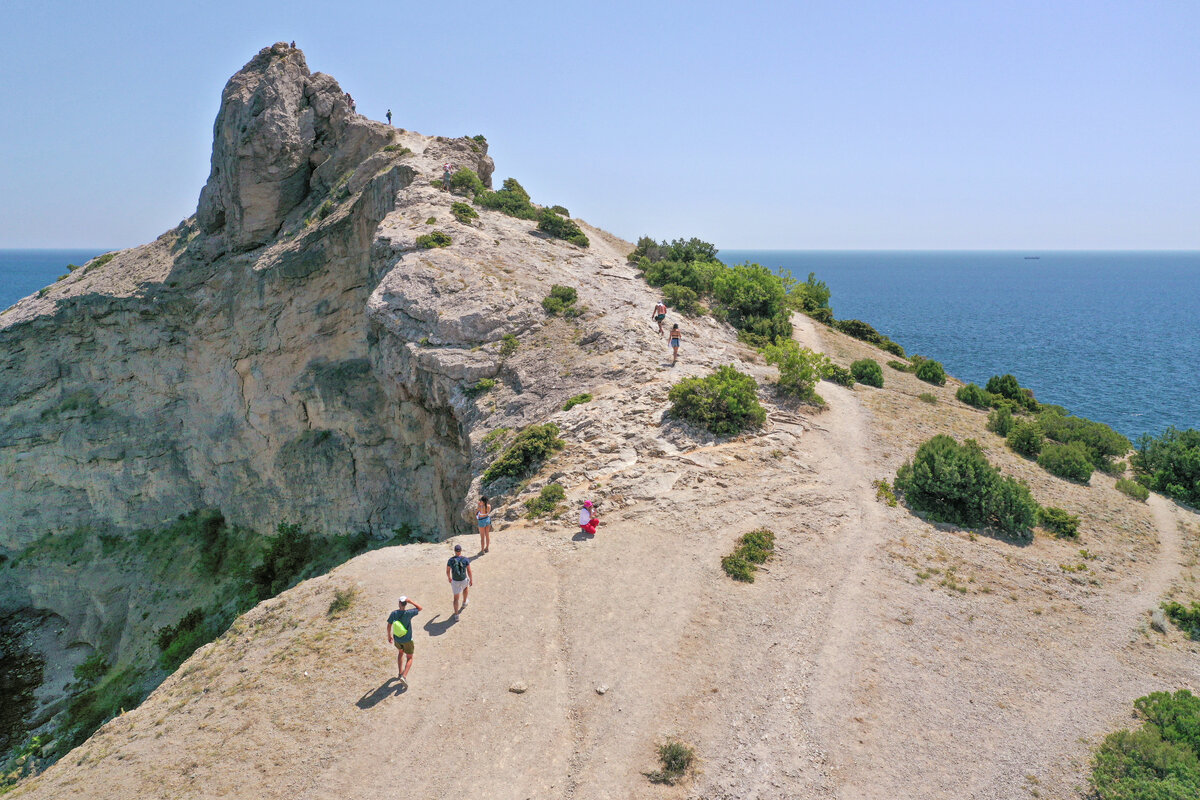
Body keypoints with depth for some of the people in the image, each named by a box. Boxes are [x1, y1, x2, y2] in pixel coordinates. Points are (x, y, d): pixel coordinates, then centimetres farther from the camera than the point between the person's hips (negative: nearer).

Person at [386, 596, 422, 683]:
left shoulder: (393, 613, -18)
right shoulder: (408, 613, -28)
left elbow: (389, 626, -5)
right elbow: (420, 608, -13)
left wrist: (389, 636, 12)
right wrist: (410, 601, -22)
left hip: (397, 638, 4)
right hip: (407, 640, -4)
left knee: (400, 652, 32)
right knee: (409, 658, 11)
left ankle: (400, 673, 37)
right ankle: (404, 676, -10)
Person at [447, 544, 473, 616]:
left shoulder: (450, 560, -14)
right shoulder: (465, 559, -18)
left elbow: (447, 571, 0)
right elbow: (469, 571, -11)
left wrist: (449, 578, 22)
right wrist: (471, 580, 4)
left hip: (455, 581, 0)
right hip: (464, 580, 0)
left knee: (456, 597, 17)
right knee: (466, 587, 38)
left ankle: (456, 615, 20)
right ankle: (464, 603, 55)